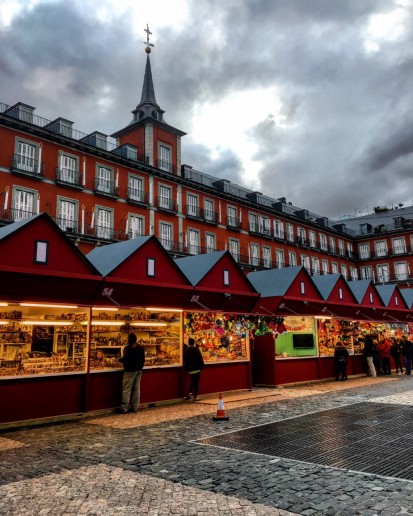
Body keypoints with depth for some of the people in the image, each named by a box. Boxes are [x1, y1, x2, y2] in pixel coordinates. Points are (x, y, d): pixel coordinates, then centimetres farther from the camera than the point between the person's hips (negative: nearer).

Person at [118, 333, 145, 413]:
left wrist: (119, 359, 3)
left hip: (130, 370, -7)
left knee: (126, 390, -1)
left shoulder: (128, 348, -13)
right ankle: (135, 407, 13)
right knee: (137, 389, 10)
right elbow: (143, 359, 12)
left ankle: (124, 408, 0)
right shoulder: (141, 348, 7)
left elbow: (125, 359, -16)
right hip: (139, 370, 7)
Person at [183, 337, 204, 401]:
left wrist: (186, 368, 14)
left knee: (192, 382, 21)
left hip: (190, 369, 4)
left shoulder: (186, 351, -2)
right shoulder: (196, 349, -11)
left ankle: (190, 394, 15)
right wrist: (201, 367, 0)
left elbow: (185, 361, 4)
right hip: (197, 369, -4)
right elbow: (201, 359, -9)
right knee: (196, 382, 3)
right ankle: (195, 397, 4)